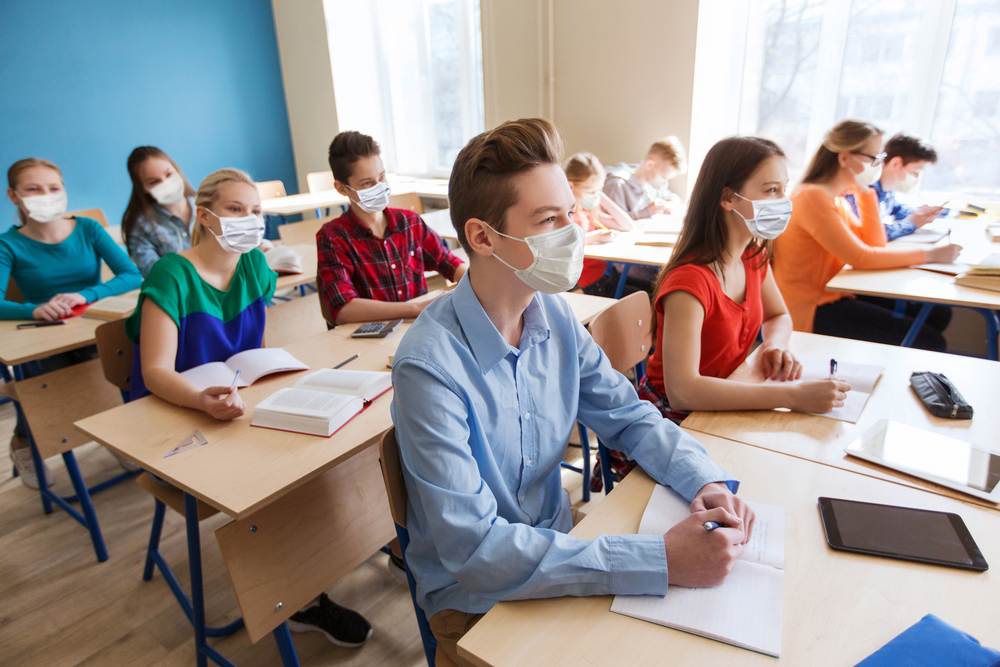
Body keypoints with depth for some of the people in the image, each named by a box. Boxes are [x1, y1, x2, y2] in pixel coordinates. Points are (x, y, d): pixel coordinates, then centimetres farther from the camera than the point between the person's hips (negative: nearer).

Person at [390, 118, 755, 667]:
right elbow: (473, 550, -29)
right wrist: (663, 560, -31)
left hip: (559, 545, 6)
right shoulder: (430, 367, -28)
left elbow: (629, 417, 2)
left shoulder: (556, 318, -7)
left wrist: (706, 482, -17)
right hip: (473, 601, -5)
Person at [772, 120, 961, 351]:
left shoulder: (837, 199, 13)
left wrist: (865, 192, 4)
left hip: (833, 296, 10)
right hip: (810, 312, -10)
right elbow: (861, 258, -19)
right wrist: (929, 255, -10)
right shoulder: (813, 197, -18)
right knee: (929, 342, -14)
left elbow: (875, 244, 11)